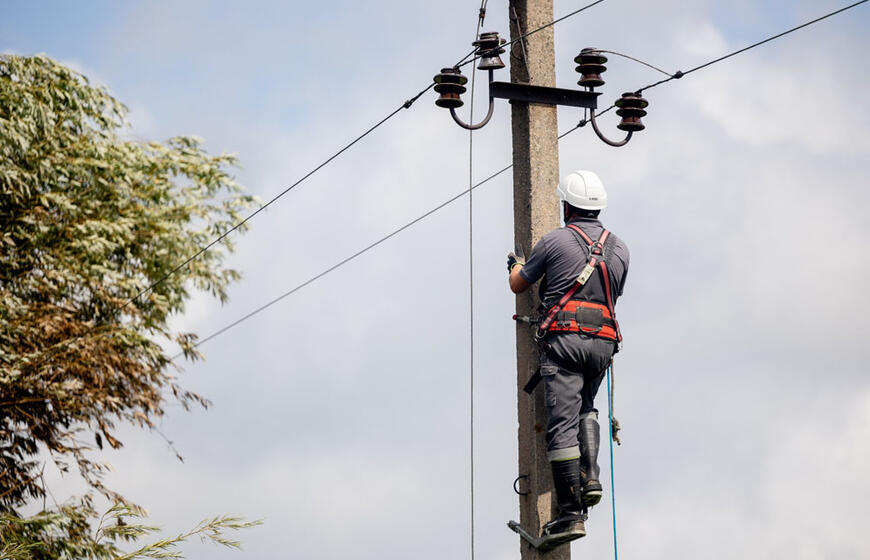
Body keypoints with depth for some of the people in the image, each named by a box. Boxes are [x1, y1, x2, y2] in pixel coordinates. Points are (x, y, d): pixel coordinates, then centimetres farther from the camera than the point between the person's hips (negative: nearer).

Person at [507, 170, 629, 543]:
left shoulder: (554, 241, 1)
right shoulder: (619, 248, 14)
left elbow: (517, 285, 12)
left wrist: (516, 265, 36)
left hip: (564, 338, -5)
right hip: (604, 342, 5)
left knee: (563, 423, -7)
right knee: (585, 409, 26)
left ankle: (571, 513, -12)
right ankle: (590, 478, 4)